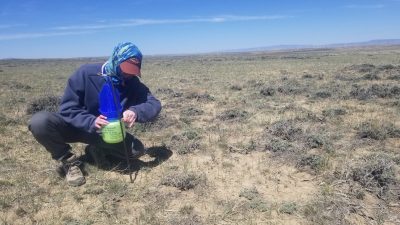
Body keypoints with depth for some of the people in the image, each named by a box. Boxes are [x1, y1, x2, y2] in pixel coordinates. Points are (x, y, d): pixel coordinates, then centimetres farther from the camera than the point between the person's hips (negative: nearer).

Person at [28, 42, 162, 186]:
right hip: (76, 126, -2)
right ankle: (68, 160, -7)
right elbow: (67, 109, -21)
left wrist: (136, 112, -43)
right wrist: (91, 122, -40)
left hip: (105, 132, 2)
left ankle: (95, 149, 7)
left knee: (137, 149, -20)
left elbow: (154, 105, -20)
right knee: (39, 122, -32)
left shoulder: (133, 83, -13)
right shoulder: (86, 73, -22)